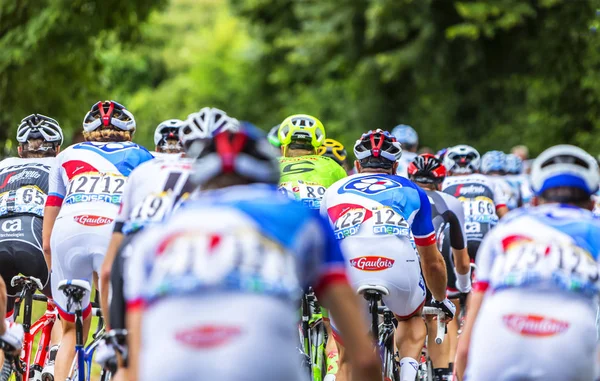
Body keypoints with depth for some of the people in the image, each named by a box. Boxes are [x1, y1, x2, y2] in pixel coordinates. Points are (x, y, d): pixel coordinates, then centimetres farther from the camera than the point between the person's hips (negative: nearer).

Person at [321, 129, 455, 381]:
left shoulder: (335, 190, 32)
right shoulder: (411, 191, 30)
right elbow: (433, 262, 38)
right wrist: (441, 300, 56)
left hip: (346, 274, 0)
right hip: (399, 271, 0)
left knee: (348, 359, 20)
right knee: (411, 317, 34)